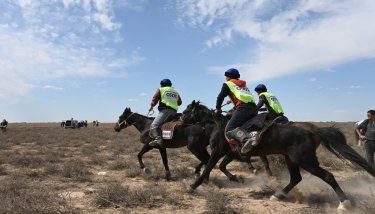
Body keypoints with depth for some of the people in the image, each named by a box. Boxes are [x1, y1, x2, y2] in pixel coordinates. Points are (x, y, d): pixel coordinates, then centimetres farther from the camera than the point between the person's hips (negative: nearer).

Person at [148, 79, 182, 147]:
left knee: (154, 125, -16)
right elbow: (180, 102, 30)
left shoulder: (161, 90, 10)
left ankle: (157, 138, -39)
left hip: (165, 110, -7)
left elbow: (155, 99, 8)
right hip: (174, 111, 7)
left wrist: (151, 106, 25)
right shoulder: (176, 92, 26)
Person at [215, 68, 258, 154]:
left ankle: (248, 137, -44)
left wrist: (218, 109, 29)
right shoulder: (244, 85, 35)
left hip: (243, 107, -7)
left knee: (229, 129, -16)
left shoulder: (227, 84, 15)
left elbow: (220, 97, 15)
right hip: (254, 108, 8)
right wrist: (234, 111, 43)